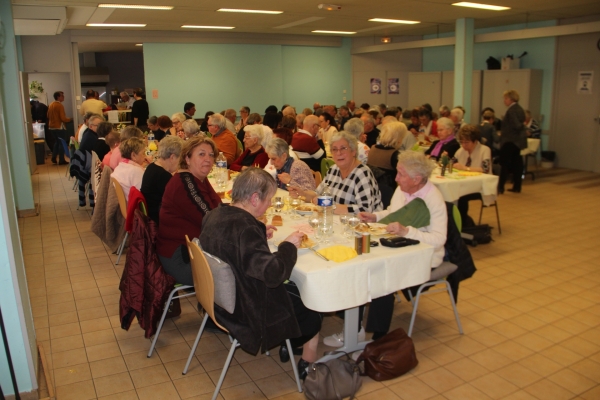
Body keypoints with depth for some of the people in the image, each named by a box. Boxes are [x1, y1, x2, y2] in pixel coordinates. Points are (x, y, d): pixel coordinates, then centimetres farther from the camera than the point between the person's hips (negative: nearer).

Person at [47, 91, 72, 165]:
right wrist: (70, 119, -2)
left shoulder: (50, 105, 8)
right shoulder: (60, 105, -16)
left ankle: (54, 158, 18)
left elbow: (48, 116, 17)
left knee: (56, 142, 20)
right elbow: (63, 118, -20)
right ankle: (61, 160, 1)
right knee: (62, 143, 1)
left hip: (51, 127, 8)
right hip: (59, 127, -8)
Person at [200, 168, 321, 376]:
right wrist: (288, 246, -19)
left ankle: (289, 343, 34)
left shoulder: (214, 216, -4)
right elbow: (273, 273, -35)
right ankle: (308, 364, 29)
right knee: (313, 310, 10)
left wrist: (260, 232, 9)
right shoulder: (245, 228, -32)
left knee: (294, 289, 22)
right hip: (247, 313, -9)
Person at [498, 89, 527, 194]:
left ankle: (500, 187, -4)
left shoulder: (511, 110, -17)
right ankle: (517, 187, 16)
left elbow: (517, 125, -24)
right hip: (518, 140, 9)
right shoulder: (520, 109, 12)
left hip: (510, 140, -9)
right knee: (516, 162, 11)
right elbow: (519, 125, 15)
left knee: (505, 163, -6)